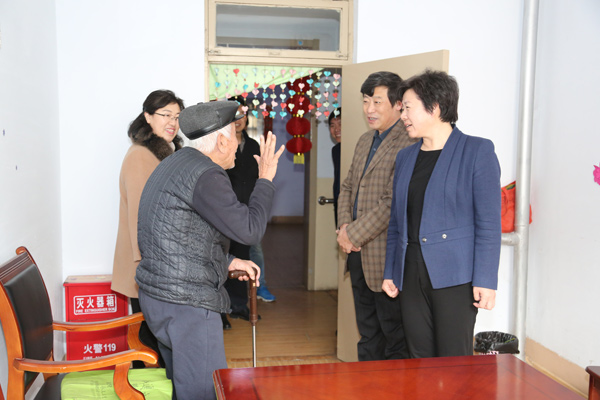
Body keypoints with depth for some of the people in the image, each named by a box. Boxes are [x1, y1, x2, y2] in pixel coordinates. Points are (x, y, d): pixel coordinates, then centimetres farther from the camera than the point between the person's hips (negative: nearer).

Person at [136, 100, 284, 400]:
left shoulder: (172, 166, 14)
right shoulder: (205, 175, -18)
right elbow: (249, 231, -21)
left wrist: (228, 262, 15)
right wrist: (265, 179, -9)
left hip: (159, 296, 10)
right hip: (188, 306, -10)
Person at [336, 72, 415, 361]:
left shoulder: (408, 145, -17)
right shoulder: (365, 141, 14)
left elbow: (393, 203, -22)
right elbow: (348, 186, 18)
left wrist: (353, 234, -15)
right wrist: (344, 225, 0)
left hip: (386, 256, -9)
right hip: (358, 252, 9)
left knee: (394, 334, 5)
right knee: (367, 332, 20)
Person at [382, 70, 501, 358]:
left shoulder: (477, 151, -3)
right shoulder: (405, 157, 15)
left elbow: (488, 222, -8)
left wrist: (485, 280, -13)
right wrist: (390, 272, 13)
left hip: (454, 275, -5)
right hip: (411, 276, 6)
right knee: (419, 359, 10)